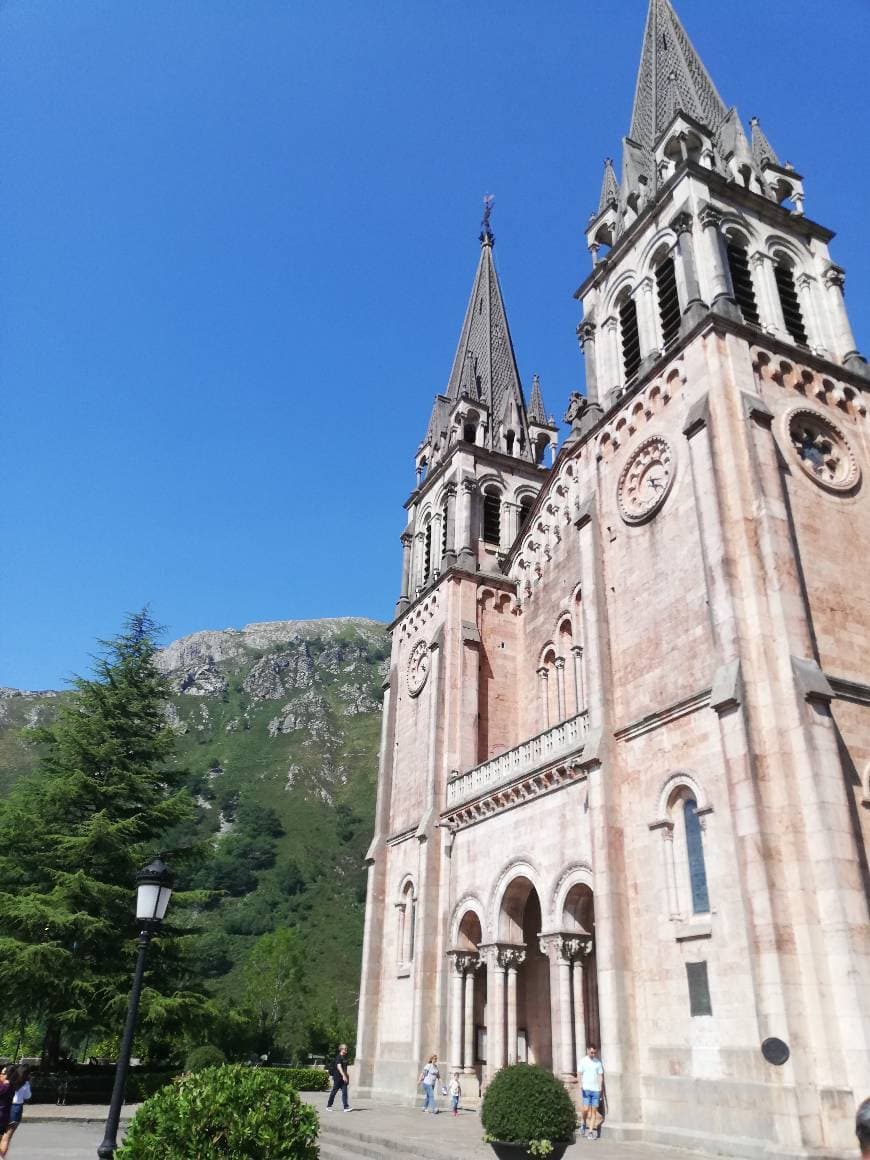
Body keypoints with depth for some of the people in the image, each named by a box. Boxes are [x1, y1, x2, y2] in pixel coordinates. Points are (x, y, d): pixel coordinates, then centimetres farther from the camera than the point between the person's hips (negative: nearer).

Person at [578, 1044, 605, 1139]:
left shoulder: (598, 1062, 7)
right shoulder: (583, 1061, 1)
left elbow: (601, 1075, 8)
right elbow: (580, 1074, 2)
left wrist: (601, 1087, -3)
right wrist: (581, 1084, -12)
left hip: (596, 1089, 2)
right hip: (586, 1089, -2)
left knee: (594, 1111, 1)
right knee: (586, 1109, -11)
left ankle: (590, 1131, 8)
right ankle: (583, 1122, 18)